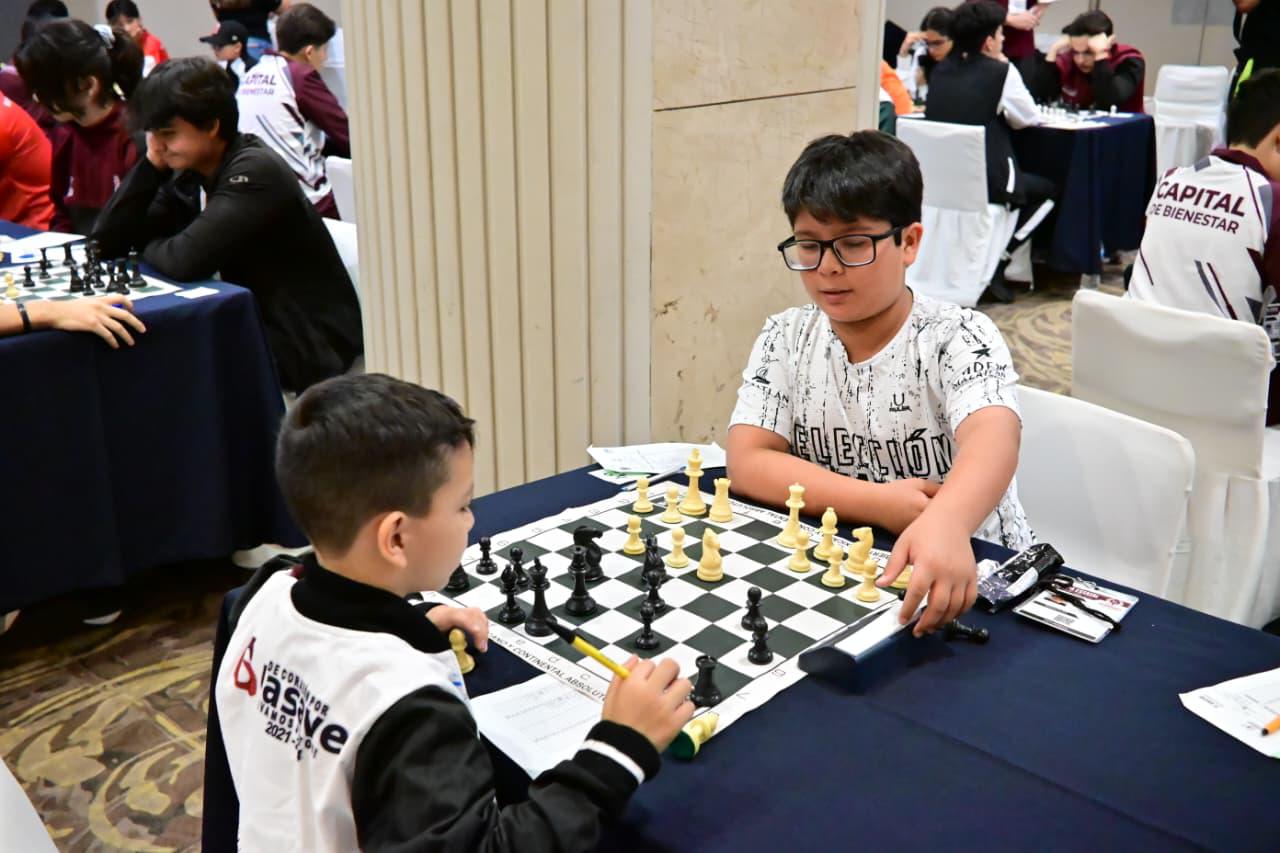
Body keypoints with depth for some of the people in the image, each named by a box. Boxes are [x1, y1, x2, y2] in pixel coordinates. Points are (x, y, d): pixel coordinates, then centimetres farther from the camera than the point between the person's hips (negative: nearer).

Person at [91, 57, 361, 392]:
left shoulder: (255, 172, -20)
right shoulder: (189, 173, 5)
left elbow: (185, 261, -29)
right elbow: (108, 240, 2)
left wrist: (147, 247, -6)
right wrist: (152, 163, -6)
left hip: (309, 349, -8)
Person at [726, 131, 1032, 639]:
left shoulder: (958, 339, -11)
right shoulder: (785, 339, 0)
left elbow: (992, 439, -30)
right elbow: (746, 461, -8)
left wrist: (944, 522, -51)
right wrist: (877, 503, -19)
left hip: (970, 572, -2)